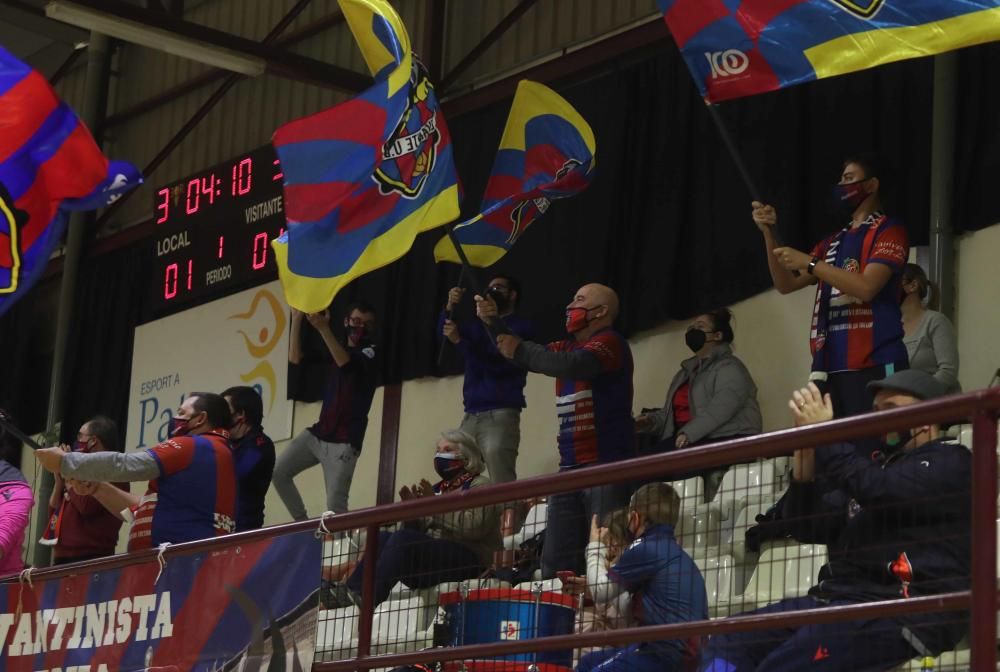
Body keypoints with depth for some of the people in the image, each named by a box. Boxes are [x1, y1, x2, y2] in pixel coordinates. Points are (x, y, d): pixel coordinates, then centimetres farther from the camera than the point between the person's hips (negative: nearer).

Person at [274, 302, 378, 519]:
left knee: (335, 506, -15)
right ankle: (303, 523, 12)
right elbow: (295, 357, 6)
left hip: (343, 442, -7)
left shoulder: (371, 352, -5)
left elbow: (345, 363, -27)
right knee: (277, 472, 4)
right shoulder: (337, 347, 14)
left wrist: (323, 328, -39)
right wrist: (297, 319, -4)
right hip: (318, 433, 7)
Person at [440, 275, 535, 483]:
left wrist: (459, 341, -12)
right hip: (471, 414, 7)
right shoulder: (480, 326, 25)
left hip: (499, 414, -7)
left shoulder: (521, 327, 3)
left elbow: (496, 364, -9)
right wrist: (449, 307, -8)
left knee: (502, 487, -19)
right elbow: (445, 331, 11)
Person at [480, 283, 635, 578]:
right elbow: (517, 351, 21)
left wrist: (520, 350, -16)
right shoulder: (567, 347, 21)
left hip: (607, 466, -8)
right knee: (556, 561, 6)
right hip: (570, 468, 8)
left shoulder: (610, 343, -6)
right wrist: (493, 322, 5)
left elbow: (573, 365, -23)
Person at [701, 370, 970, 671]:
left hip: (904, 610, -8)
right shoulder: (877, 465, 25)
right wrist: (805, 458, 5)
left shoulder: (949, 463, 2)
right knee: (728, 643, -9)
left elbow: (879, 491, -16)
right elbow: (807, 527, 19)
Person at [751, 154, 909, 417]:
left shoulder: (888, 231, 1)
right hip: (831, 366, 7)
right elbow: (785, 285, 20)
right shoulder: (833, 242, 23)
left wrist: (809, 263, -12)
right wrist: (769, 234, 8)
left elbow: (866, 287, -14)